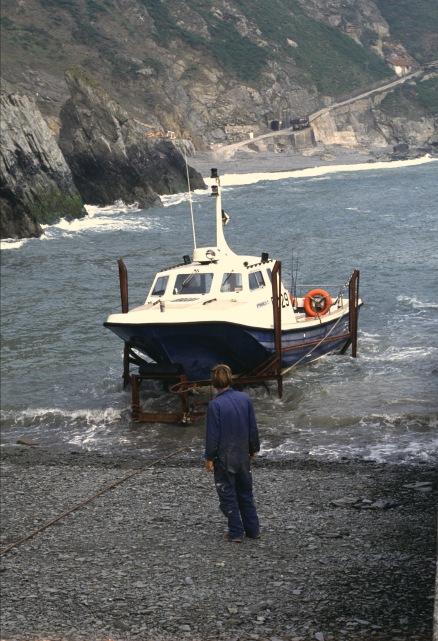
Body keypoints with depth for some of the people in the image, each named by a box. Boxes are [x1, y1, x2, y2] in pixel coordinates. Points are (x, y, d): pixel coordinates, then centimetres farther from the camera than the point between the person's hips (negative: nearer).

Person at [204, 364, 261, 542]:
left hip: (224, 457, -5)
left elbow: (212, 433, -15)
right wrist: (253, 449, 16)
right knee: (246, 492, 18)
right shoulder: (245, 398, -4)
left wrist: (209, 457, -5)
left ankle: (236, 532, 10)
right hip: (243, 455, 5)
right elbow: (253, 427, 4)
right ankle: (253, 529, 23)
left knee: (228, 495, 7)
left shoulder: (215, 404, -18)